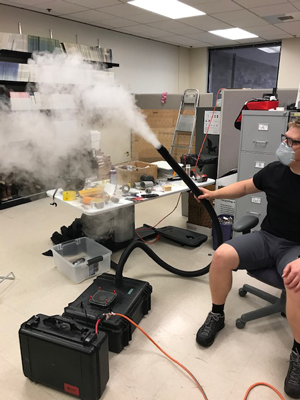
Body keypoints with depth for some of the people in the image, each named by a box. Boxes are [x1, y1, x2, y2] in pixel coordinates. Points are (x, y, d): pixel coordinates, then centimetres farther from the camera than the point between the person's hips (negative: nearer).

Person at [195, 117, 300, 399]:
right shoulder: (274, 171, -1)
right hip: (267, 238, 5)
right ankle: (216, 315, 3)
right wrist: (215, 194, 4)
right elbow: (244, 187, 17)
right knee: (222, 255, -21)